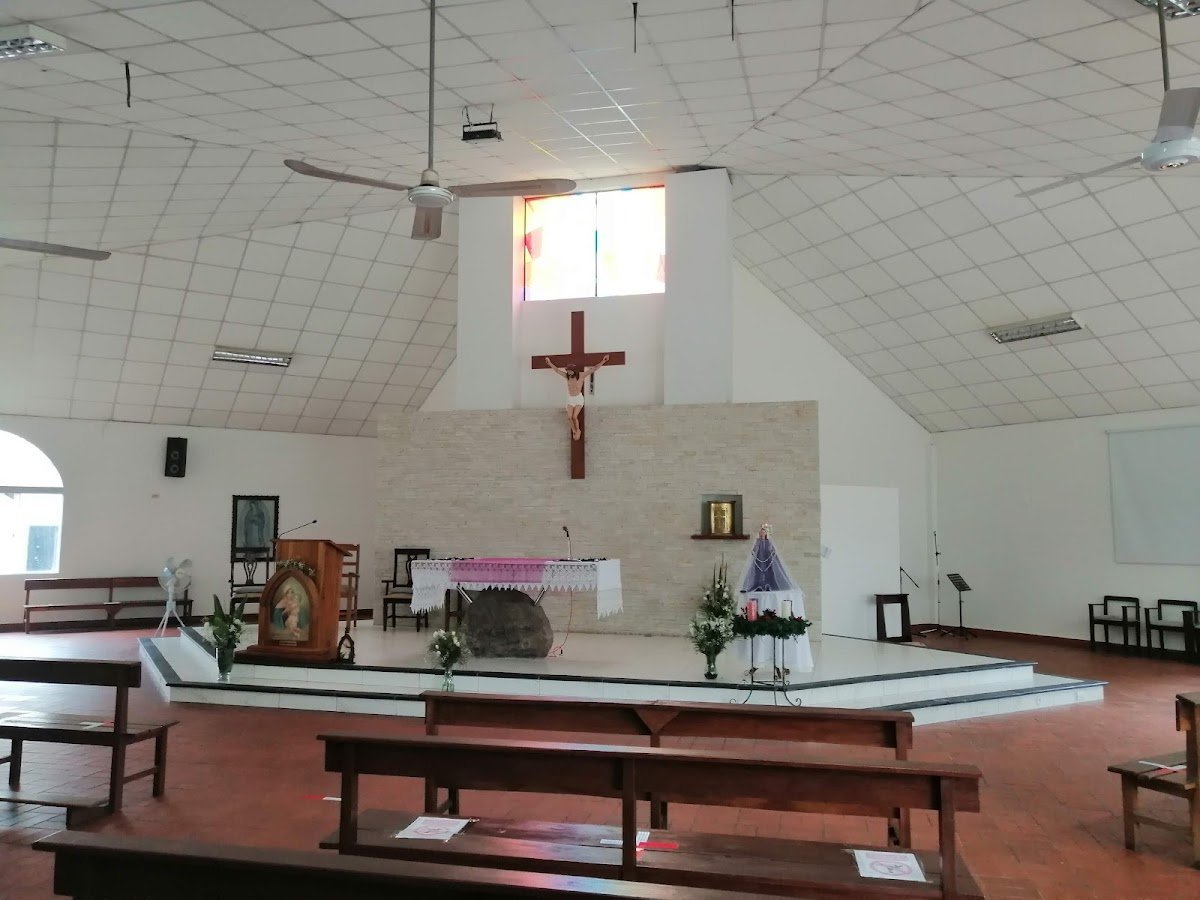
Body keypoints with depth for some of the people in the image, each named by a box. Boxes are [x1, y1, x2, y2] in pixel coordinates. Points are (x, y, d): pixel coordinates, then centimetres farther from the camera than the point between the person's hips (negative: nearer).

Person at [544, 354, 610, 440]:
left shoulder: (581, 375, -7)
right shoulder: (567, 376, 4)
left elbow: (594, 369, -11)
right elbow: (557, 370, 15)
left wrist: (603, 361, -18)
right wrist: (550, 363, 20)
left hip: (579, 398, -4)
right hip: (570, 399, 4)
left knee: (574, 417, -19)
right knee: (569, 417, -14)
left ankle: (578, 431, 5)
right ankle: (574, 432, 7)